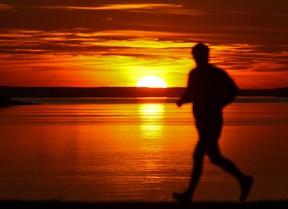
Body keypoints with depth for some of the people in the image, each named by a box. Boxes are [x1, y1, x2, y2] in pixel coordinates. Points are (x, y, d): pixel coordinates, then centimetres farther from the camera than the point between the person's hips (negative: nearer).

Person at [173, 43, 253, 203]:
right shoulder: (194, 74, 11)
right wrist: (182, 100, 4)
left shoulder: (218, 74, -8)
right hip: (201, 122, 8)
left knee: (198, 156, -12)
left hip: (212, 122, -8)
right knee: (215, 157, 11)